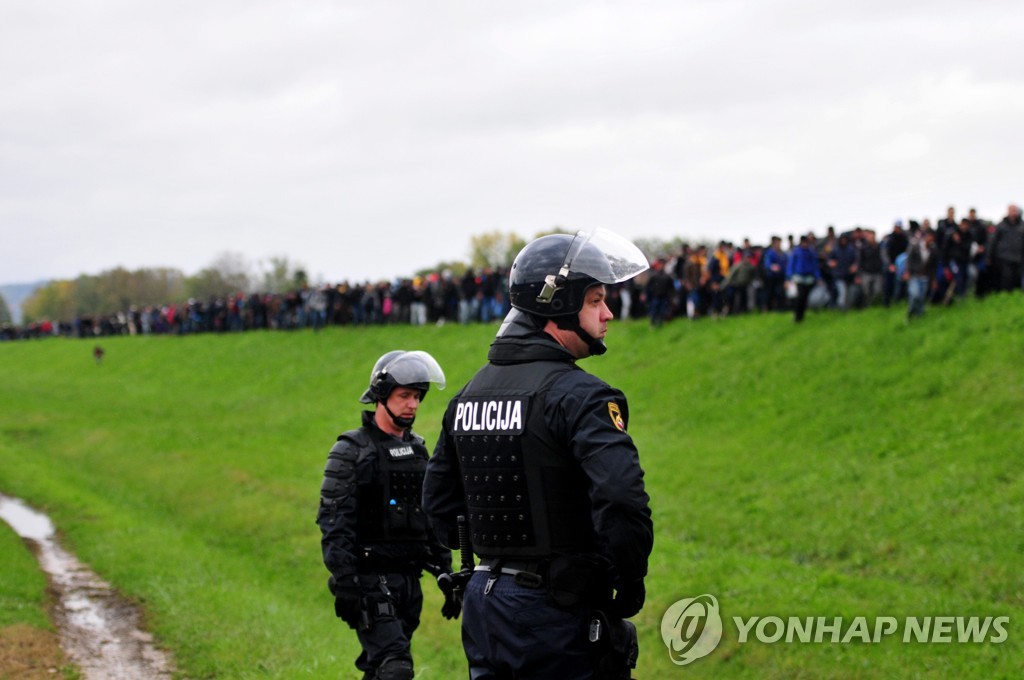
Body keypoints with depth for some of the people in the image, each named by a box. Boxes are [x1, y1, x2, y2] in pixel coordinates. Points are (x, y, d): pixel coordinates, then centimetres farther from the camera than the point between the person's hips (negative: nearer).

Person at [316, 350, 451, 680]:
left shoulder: (417, 449, 15)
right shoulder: (351, 451, -6)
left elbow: (434, 518, 20)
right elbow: (333, 523, -12)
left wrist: (445, 573, 14)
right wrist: (345, 584, -19)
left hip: (409, 581, 7)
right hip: (370, 581, -7)